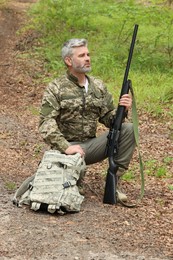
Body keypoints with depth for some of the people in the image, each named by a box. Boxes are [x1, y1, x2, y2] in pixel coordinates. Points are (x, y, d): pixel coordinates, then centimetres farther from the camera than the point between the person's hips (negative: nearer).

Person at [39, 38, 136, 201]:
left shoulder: (98, 85, 10)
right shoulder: (55, 89, -6)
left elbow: (108, 118, 11)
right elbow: (46, 124, -16)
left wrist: (121, 110, -13)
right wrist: (66, 147, -30)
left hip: (91, 145, 5)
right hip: (67, 147, -5)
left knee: (128, 129, -15)